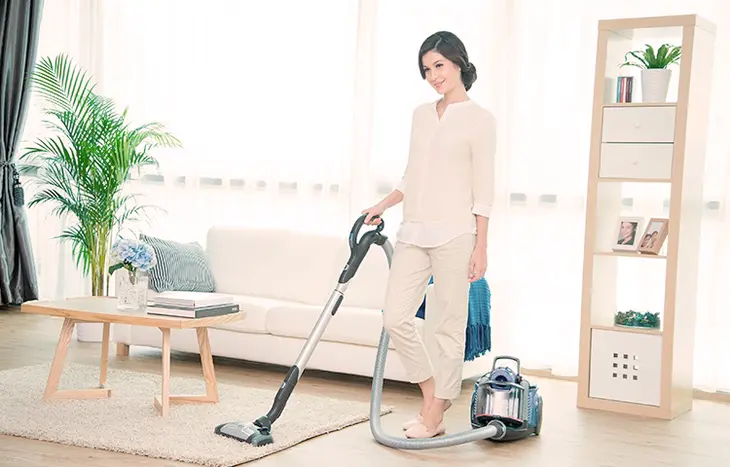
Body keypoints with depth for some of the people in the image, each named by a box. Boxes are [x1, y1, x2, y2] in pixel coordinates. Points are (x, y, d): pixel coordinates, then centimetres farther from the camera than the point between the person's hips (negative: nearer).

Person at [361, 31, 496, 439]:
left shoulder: (479, 119, -5)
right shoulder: (421, 115, 15)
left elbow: (483, 191, -8)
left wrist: (480, 248, -11)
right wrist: (383, 205, 9)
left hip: (454, 235, -7)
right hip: (414, 233, 7)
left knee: (449, 326, 2)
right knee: (396, 317, 1)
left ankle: (435, 415, 11)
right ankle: (433, 395, 18)